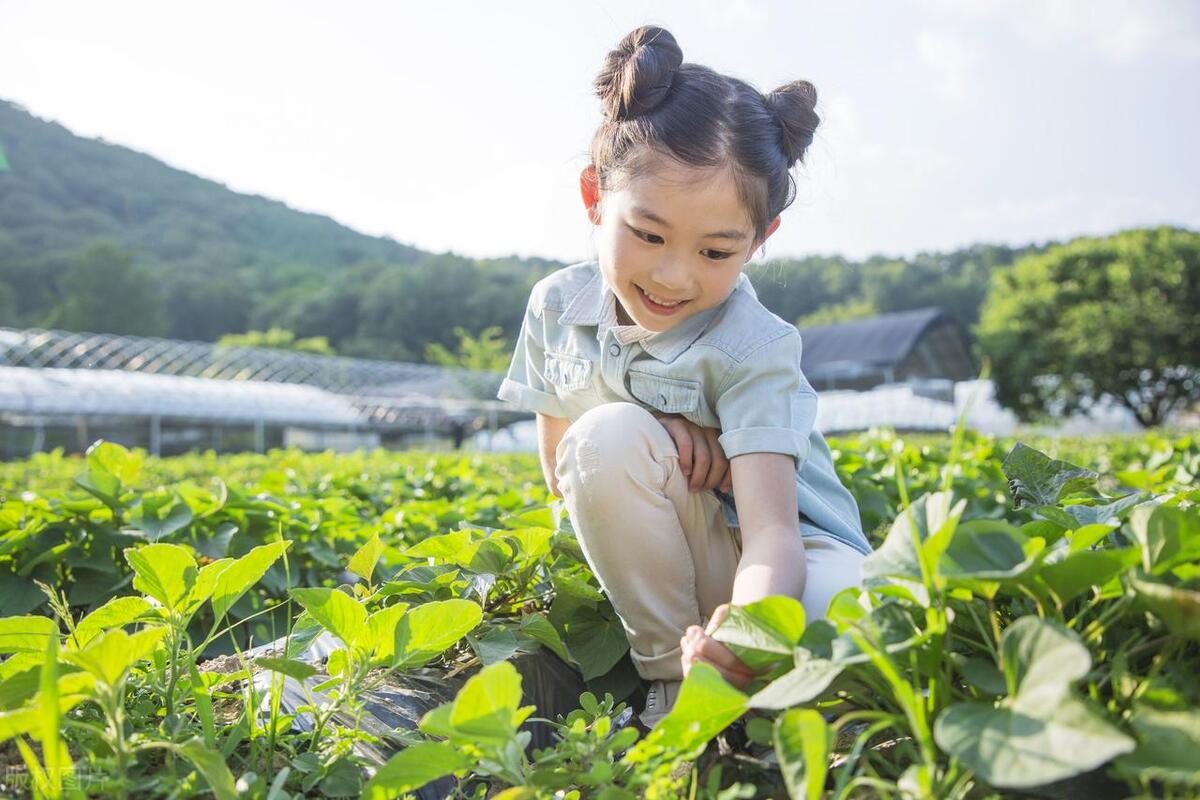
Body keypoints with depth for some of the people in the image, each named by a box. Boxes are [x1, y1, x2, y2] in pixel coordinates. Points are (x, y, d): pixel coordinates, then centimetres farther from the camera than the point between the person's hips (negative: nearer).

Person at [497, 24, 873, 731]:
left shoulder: (753, 349, -21)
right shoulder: (557, 307, -6)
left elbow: (772, 530, -31)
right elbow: (560, 475, 2)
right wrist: (658, 439, -20)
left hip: (782, 561, -3)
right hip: (659, 572, 4)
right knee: (608, 437, -28)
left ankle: (711, 666, -5)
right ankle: (666, 673, -13)